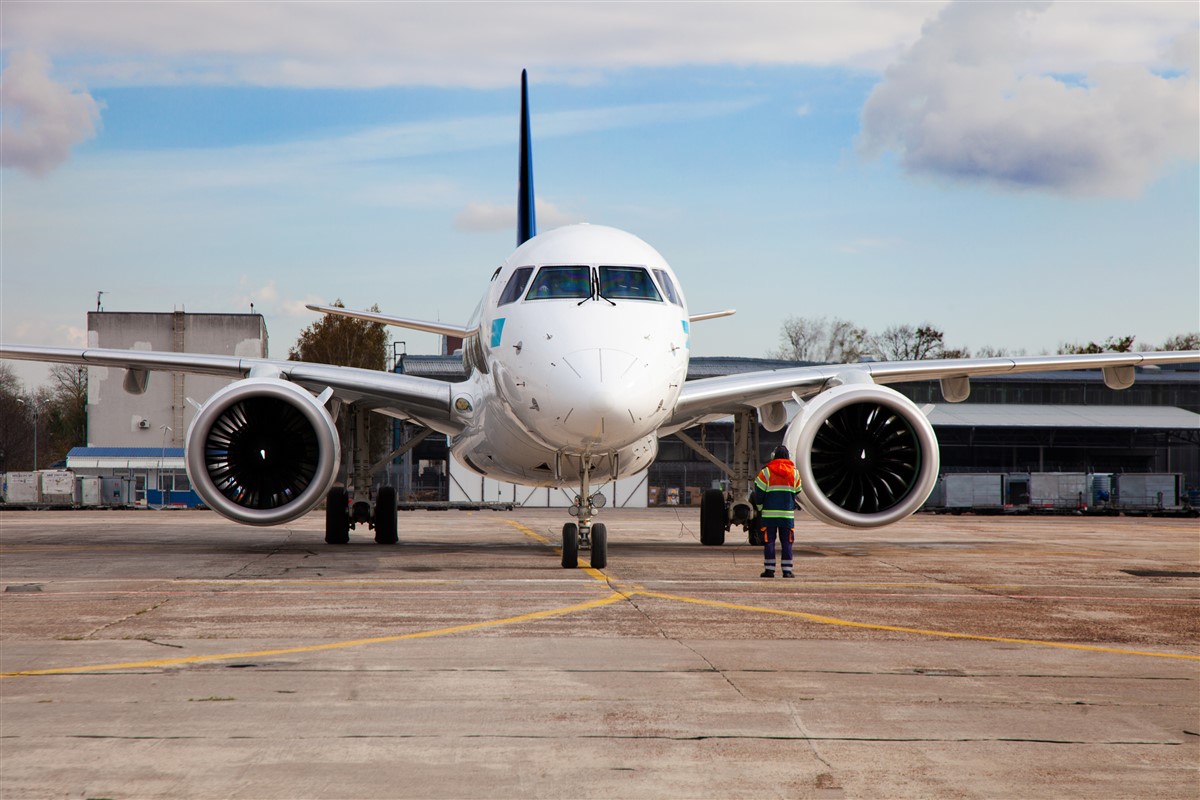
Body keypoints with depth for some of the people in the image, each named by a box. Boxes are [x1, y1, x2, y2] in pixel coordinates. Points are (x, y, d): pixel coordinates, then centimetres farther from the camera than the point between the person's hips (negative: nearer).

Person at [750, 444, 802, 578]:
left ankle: (769, 569, 1)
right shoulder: (795, 473, 7)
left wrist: (759, 507, 13)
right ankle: (787, 570, 0)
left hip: (769, 513, -2)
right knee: (787, 542, 4)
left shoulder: (766, 472, -3)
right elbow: (797, 492, 16)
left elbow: (759, 492, -2)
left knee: (769, 541, 3)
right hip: (788, 513, 2)